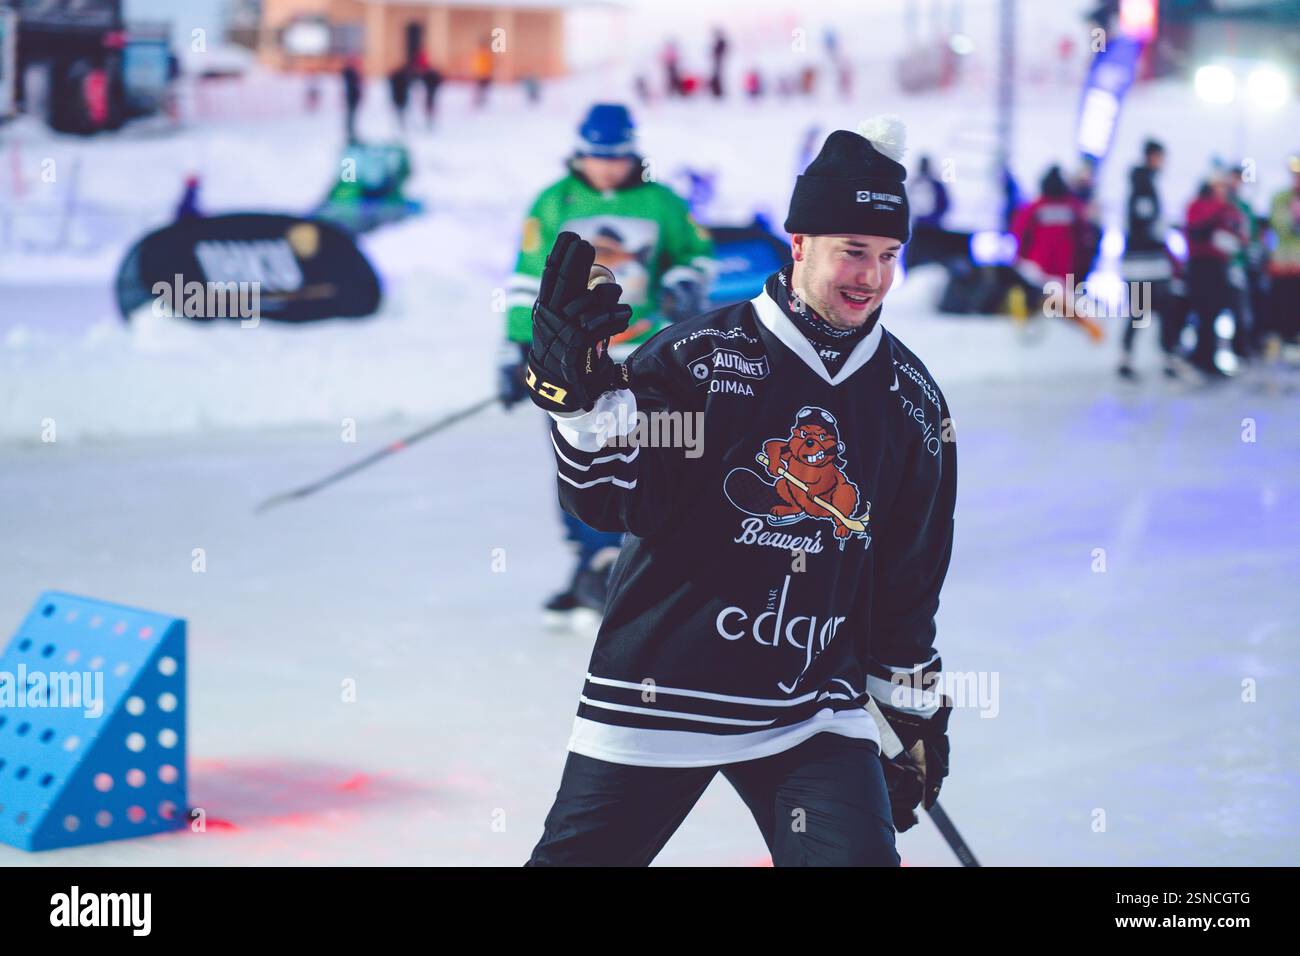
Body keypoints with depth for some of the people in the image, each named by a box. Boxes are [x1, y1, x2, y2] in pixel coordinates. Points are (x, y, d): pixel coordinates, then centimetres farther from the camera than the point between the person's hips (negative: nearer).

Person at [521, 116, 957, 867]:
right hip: (656, 697, -2)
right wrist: (583, 395, -29)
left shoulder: (912, 398, 6)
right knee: (574, 856, 5)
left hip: (814, 711, 3)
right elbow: (609, 501, -13)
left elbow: (911, 576, 14)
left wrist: (918, 707, 17)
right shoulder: (699, 354, -7)